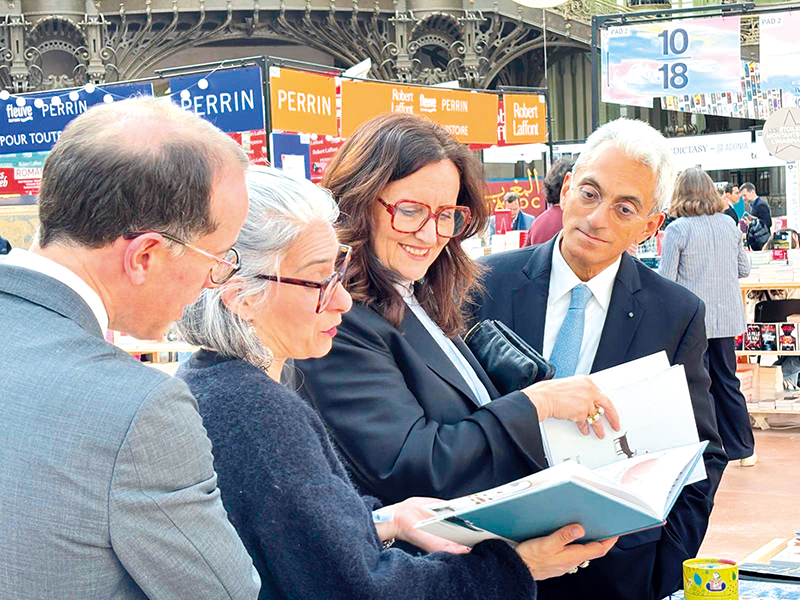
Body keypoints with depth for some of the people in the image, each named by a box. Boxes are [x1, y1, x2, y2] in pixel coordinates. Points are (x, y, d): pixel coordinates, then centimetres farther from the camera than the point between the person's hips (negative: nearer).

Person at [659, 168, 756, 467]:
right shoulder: (729, 225, 3)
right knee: (726, 382, 15)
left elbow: (666, 280, -12)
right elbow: (744, 269, 12)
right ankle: (743, 450, 23)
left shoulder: (677, 230, -12)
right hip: (726, 318, 5)